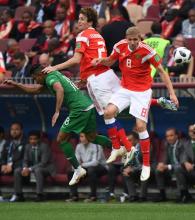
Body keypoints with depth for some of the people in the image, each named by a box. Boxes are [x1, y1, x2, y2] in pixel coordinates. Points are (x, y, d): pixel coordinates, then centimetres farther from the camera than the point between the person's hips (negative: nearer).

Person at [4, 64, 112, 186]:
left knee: (61, 139, -2)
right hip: (89, 105, 10)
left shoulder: (51, 78, -8)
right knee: (92, 137, 23)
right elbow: (34, 89, 32)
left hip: (79, 109, -10)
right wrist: (15, 84, 31)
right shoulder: (54, 75, 22)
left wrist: (57, 112, -33)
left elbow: (60, 89, -30)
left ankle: (78, 169, -4)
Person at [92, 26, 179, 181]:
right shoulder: (120, 47, -7)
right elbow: (110, 61, 12)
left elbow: (161, 71, -13)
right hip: (125, 89, 4)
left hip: (142, 92, -4)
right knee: (108, 113, -17)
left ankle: (146, 164, 2)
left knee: (141, 126, -11)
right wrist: (101, 60, -11)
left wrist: (172, 93, -18)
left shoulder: (147, 51, -19)